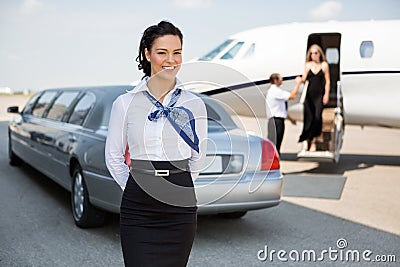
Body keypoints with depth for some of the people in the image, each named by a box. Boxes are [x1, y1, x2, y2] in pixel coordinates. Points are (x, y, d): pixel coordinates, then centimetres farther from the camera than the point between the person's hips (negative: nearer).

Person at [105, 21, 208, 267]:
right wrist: (136, 188, 8)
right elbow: (114, 156, 9)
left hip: (180, 209, 1)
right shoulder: (125, 103, -1)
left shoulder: (194, 105, 2)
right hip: (137, 208, -1)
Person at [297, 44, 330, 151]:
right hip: (309, 94, 2)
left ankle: (314, 140, -1)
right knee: (308, 117, 2)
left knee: (317, 116, -11)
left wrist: (326, 94, -2)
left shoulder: (324, 65, 4)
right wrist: (300, 80, -17)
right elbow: (304, 79, 6)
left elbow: (327, 81, 5)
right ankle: (307, 139, 13)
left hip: (319, 95, -2)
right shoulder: (308, 65, 9)